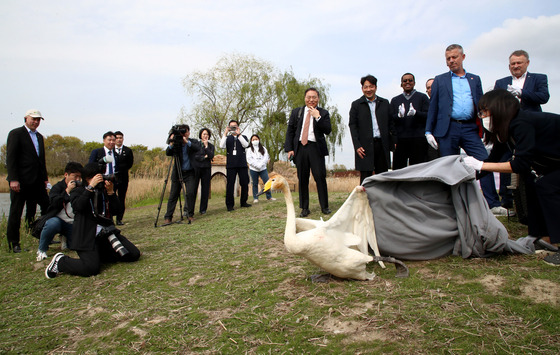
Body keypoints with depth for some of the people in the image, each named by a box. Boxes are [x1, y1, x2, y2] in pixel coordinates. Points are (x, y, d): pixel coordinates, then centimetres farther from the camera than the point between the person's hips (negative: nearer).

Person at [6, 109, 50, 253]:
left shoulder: (39, 137, 18)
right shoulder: (15, 133, -3)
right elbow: (10, 158, -9)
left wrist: (45, 178, 14)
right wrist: (13, 179, -16)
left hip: (37, 181, 6)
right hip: (21, 181, -6)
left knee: (47, 207, 0)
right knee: (16, 212, 3)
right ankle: (13, 243, 12)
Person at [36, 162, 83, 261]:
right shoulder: (57, 187, 2)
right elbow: (54, 203, -17)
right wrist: (67, 191, -22)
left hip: (73, 224, 4)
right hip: (57, 219, -3)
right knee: (53, 223, -40)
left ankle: (66, 240, 21)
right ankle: (41, 250, -13)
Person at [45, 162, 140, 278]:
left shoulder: (104, 191, 16)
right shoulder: (78, 191, 6)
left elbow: (115, 211, 5)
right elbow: (78, 206, -17)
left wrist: (111, 192, -6)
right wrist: (91, 187, -18)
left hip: (107, 232, 6)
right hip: (87, 236, -5)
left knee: (134, 254, -2)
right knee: (92, 268, -25)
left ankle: (98, 254, 13)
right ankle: (60, 261, 4)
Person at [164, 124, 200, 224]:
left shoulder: (193, 142, 0)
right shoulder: (176, 143, 0)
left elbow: (198, 148, -20)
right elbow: (168, 153, -10)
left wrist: (187, 142, -31)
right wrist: (171, 144, -27)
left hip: (190, 173, -1)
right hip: (177, 173, 1)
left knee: (190, 193, -12)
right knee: (173, 195, 1)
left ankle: (190, 214, 5)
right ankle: (168, 217, 6)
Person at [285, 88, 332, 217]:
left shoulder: (323, 113, 8)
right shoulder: (296, 112, 14)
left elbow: (328, 131, -3)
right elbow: (290, 131, 11)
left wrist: (318, 117, -13)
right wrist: (289, 149, 1)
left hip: (316, 148, -2)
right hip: (299, 148, 2)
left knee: (320, 177, -6)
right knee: (302, 179, 3)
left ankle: (324, 207, 5)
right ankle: (304, 208, 10)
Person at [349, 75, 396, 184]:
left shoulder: (385, 103, 14)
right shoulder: (356, 105, 6)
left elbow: (391, 124, 13)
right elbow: (352, 126, 1)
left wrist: (394, 141, 4)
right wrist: (357, 146, -9)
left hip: (382, 145, 3)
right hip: (365, 147, -3)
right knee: (365, 178, -1)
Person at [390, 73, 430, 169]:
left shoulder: (422, 97, 13)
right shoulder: (395, 100, 19)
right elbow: (391, 120, 10)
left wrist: (415, 113, -16)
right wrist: (399, 115, -12)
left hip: (418, 140, -2)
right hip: (400, 139, 2)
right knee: (398, 169, -2)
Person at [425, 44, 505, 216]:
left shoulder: (475, 79, 18)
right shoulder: (440, 80, 13)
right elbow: (433, 106, 10)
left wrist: (482, 128, 4)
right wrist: (429, 131, 2)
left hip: (470, 128, 1)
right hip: (448, 129, -1)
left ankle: (493, 204, -3)